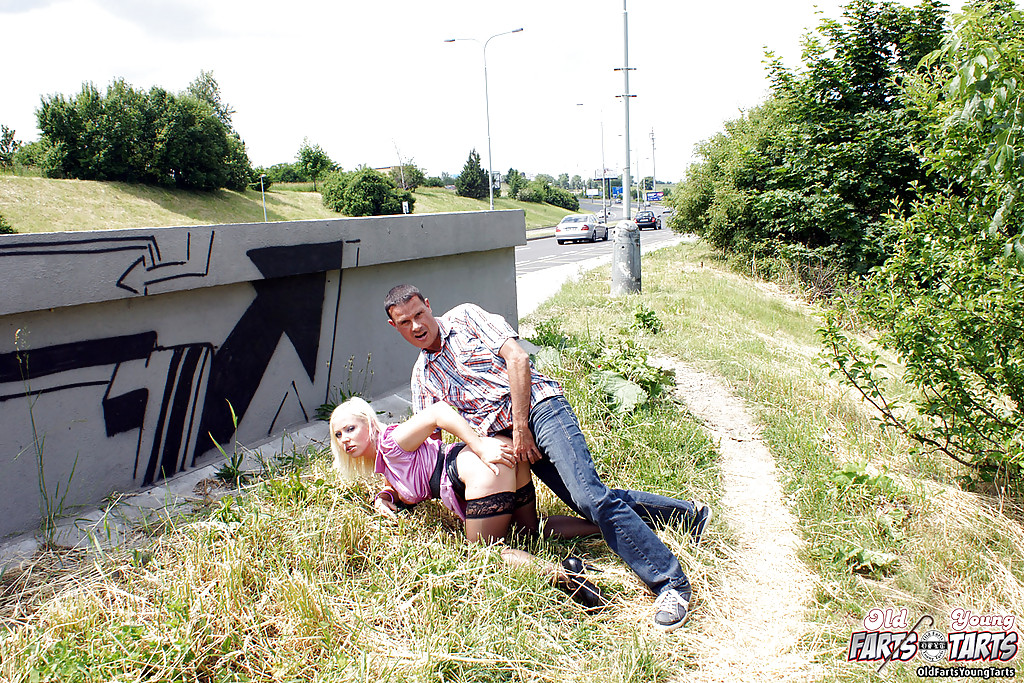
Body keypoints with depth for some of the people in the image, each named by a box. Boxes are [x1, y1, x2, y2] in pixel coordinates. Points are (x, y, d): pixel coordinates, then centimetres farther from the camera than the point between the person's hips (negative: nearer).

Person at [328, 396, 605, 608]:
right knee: (530, 530, 24)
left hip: (488, 467, -10)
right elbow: (406, 494, 36)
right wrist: (384, 498, 13)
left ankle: (558, 572, -21)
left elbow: (438, 411, -14)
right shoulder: (383, 463, 26)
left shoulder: (390, 443, -3)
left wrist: (479, 445, -21)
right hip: (509, 463, 10)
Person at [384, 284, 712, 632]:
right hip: (507, 436, 5)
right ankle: (687, 512, 13)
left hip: (539, 407, -5)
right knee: (591, 504, -4)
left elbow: (517, 358, -6)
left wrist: (520, 428, -12)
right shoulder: (422, 376, 19)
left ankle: (670, 581, -16)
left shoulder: (465, 317, 4)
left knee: (590, 496, -22)